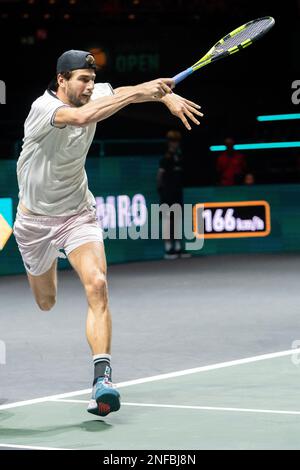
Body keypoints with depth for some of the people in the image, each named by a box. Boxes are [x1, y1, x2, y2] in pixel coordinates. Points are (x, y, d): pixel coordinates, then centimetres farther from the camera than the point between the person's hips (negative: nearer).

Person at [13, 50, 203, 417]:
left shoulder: (94, 95, -8)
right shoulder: (44, 108, -26)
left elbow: (132, 92, 0)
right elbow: (83, 116, -45)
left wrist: (167, 95, -22)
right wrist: (140, 91, -50)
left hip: (78, 214, 2)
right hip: (36, 219, -2)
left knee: (97, 285, -23)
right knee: (45, 304, 17)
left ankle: (102, 377, -28)